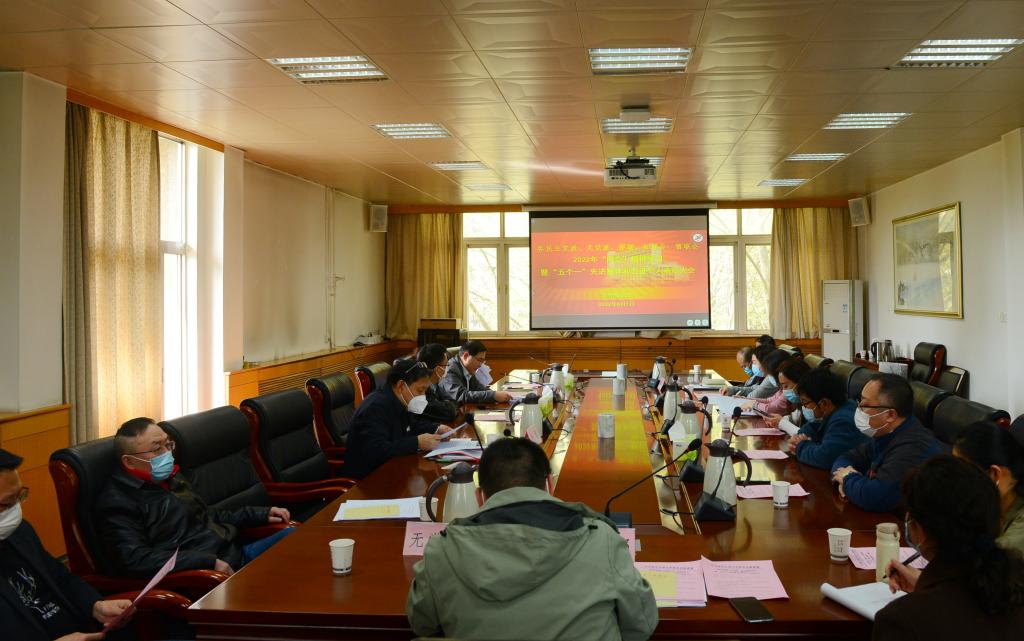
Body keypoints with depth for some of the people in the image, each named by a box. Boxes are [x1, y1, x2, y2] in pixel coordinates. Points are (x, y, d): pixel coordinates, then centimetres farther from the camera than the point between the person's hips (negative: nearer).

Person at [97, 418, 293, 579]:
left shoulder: (171, 478, 17)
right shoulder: (117, 502, -10)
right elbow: (135, 560, -22)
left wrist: (262, 514, 18)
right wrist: (209, 562, -25)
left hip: (237, 553, 9)